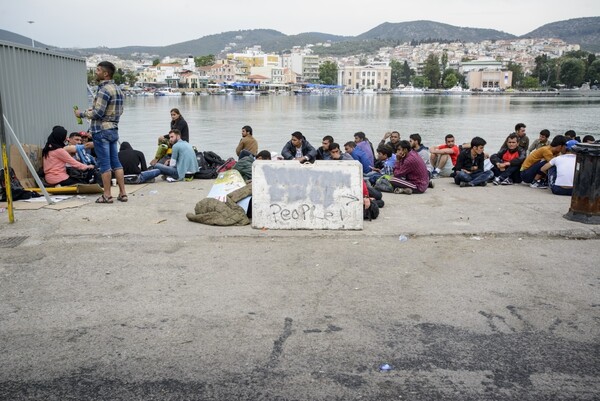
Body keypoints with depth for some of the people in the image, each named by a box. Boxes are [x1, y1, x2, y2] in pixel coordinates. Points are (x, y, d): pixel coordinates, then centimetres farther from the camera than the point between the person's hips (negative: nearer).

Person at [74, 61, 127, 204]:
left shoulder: (104, 90, -15)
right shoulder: (117, 89, 13)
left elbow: (97, 113, -19)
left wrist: (81, 113, -3)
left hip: (101, 131, -9)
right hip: (113, 129, 9)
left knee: (104, 164, -2)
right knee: (115, 162, 10)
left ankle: (107, 195, 4)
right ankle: (122, 193, 11)